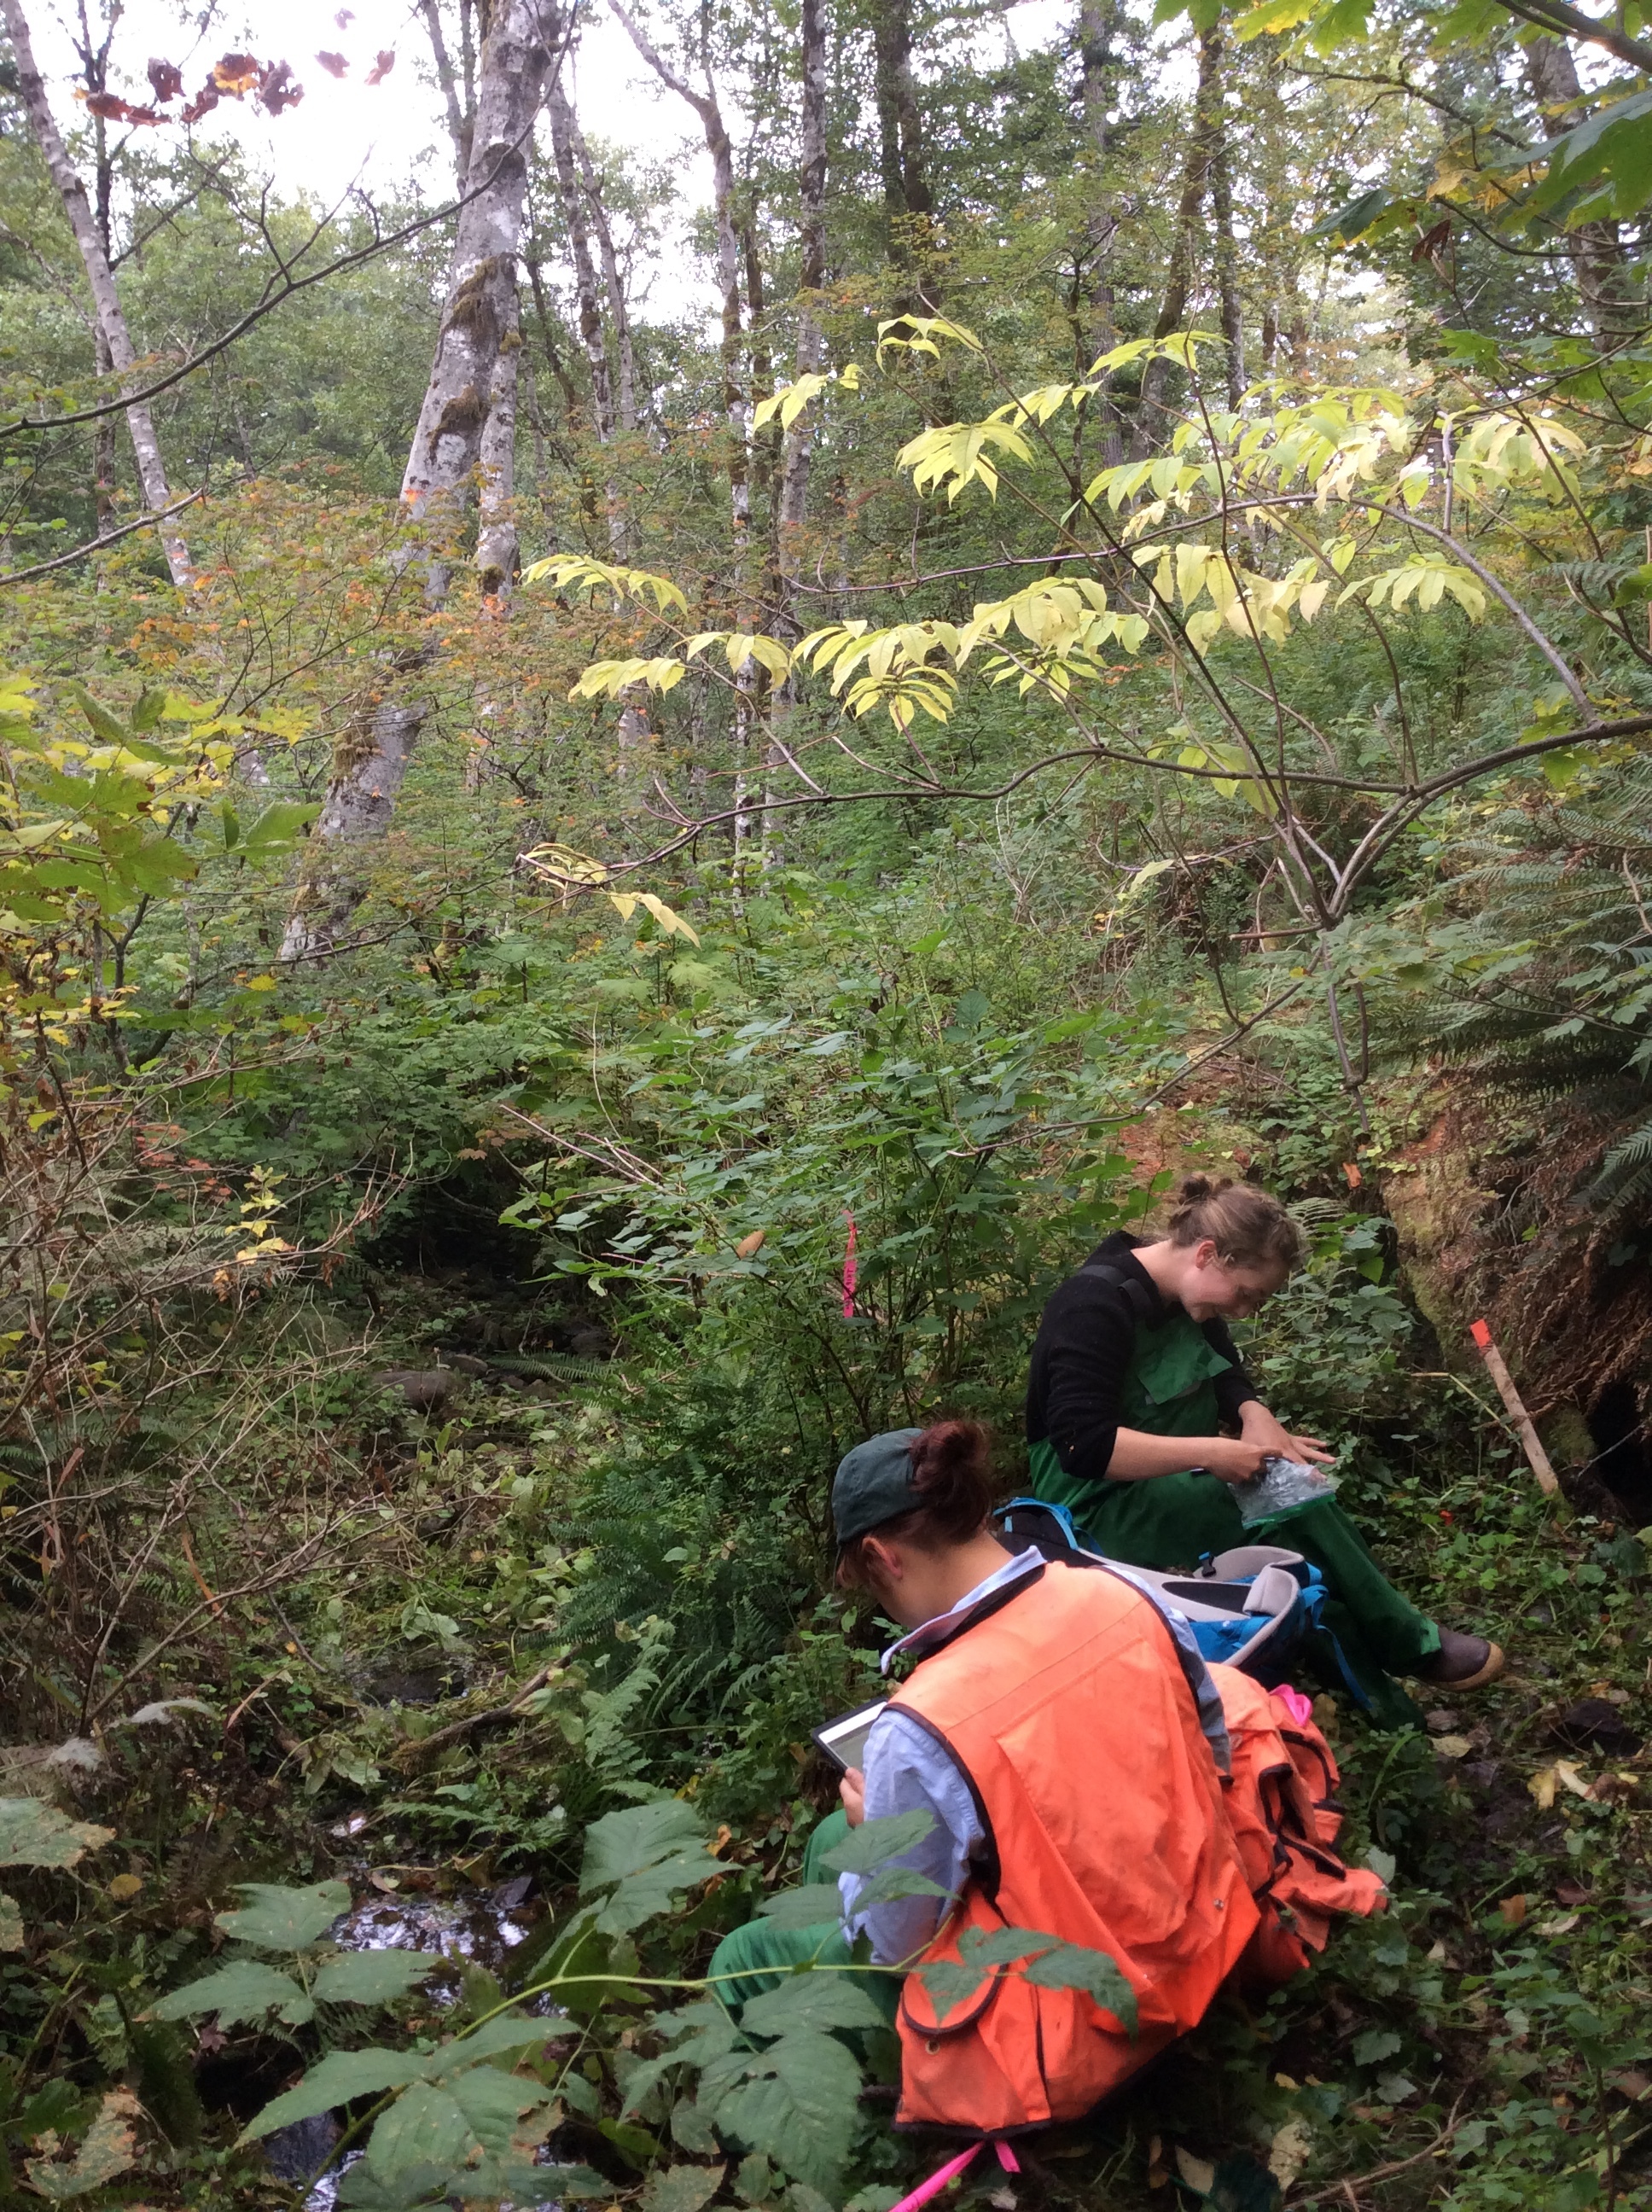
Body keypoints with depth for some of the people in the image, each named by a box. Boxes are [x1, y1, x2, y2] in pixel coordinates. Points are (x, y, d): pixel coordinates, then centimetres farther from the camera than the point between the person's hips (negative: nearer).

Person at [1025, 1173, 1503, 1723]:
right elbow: (1083, 1445, -31)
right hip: (1095, 1504, -9)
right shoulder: (1096, 1306, -24)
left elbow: (1227, 1374, 14)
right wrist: (1210, 1454, -31)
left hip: (1161, 1478, 9)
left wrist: (1256, 1416, -9)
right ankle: (1408, 1645, -3)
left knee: (1295, 1488, -17)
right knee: (1289, 1513, -23)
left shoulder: (1180, 1295, 3)